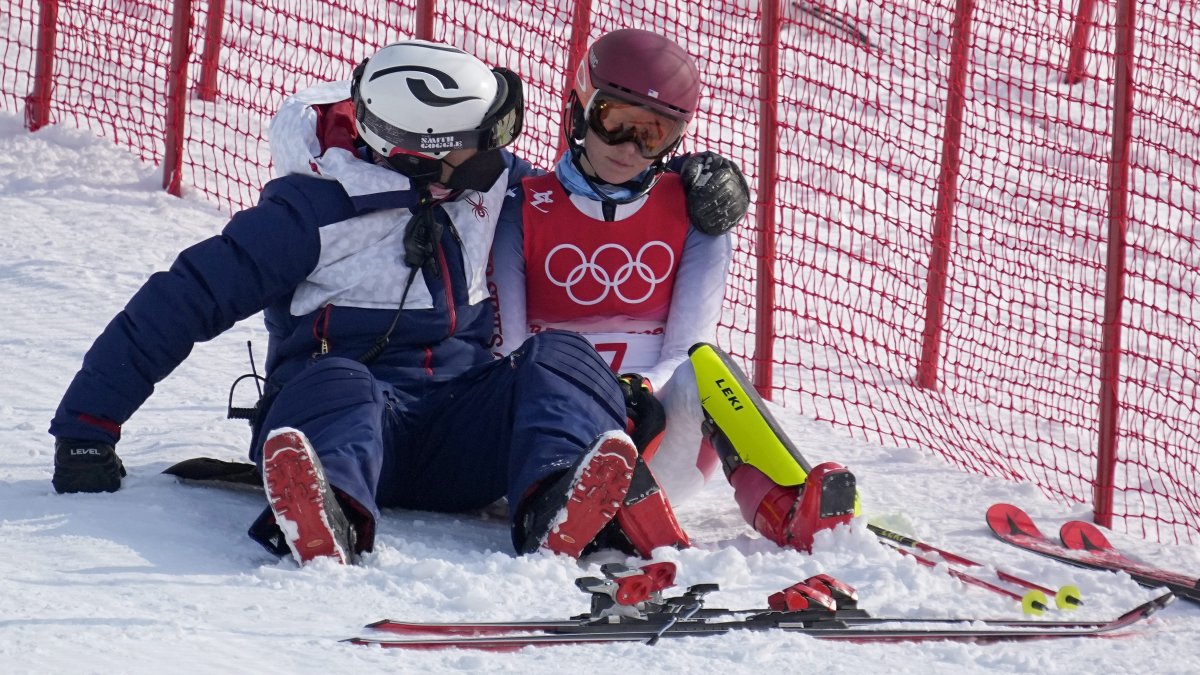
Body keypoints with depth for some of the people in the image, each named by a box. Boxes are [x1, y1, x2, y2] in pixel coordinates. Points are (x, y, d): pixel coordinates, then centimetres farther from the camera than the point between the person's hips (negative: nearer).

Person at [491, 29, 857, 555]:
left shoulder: (694, 215, 9)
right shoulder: (524, 210, 7)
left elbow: (687, 348, 0)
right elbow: (506, 346, 1)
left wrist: (643, 393, -23)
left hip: (659, 447, 1)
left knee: (697, 367, -30)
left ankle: (789, 510, -52)